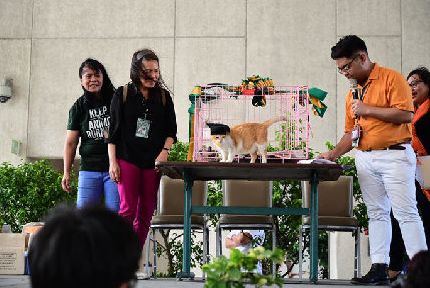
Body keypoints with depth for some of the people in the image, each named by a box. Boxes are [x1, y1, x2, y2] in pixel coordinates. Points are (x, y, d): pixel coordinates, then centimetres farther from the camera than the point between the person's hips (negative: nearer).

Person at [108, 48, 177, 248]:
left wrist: (165, 151, -6)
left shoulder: (163, 96, 10)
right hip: (127, 158, -3)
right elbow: (113, 131, 4)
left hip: (153, 162, 3)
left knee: (146, 213, 2)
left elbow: (171, 130, 12)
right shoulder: (123, 95, 4)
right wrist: (112, 162, -3)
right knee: (128, 209, -13)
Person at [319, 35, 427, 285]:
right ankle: (379, 269, 9)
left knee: (406, 213, -8)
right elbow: (351, 132, 19)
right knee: (377, 214, 7)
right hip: (365, 159, 7)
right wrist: (334, 153, 4)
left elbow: (406, 114, -17)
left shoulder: (391, 78, -6)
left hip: (394, 154, -7)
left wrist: (367, 109, -15)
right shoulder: (353, 92, 16)